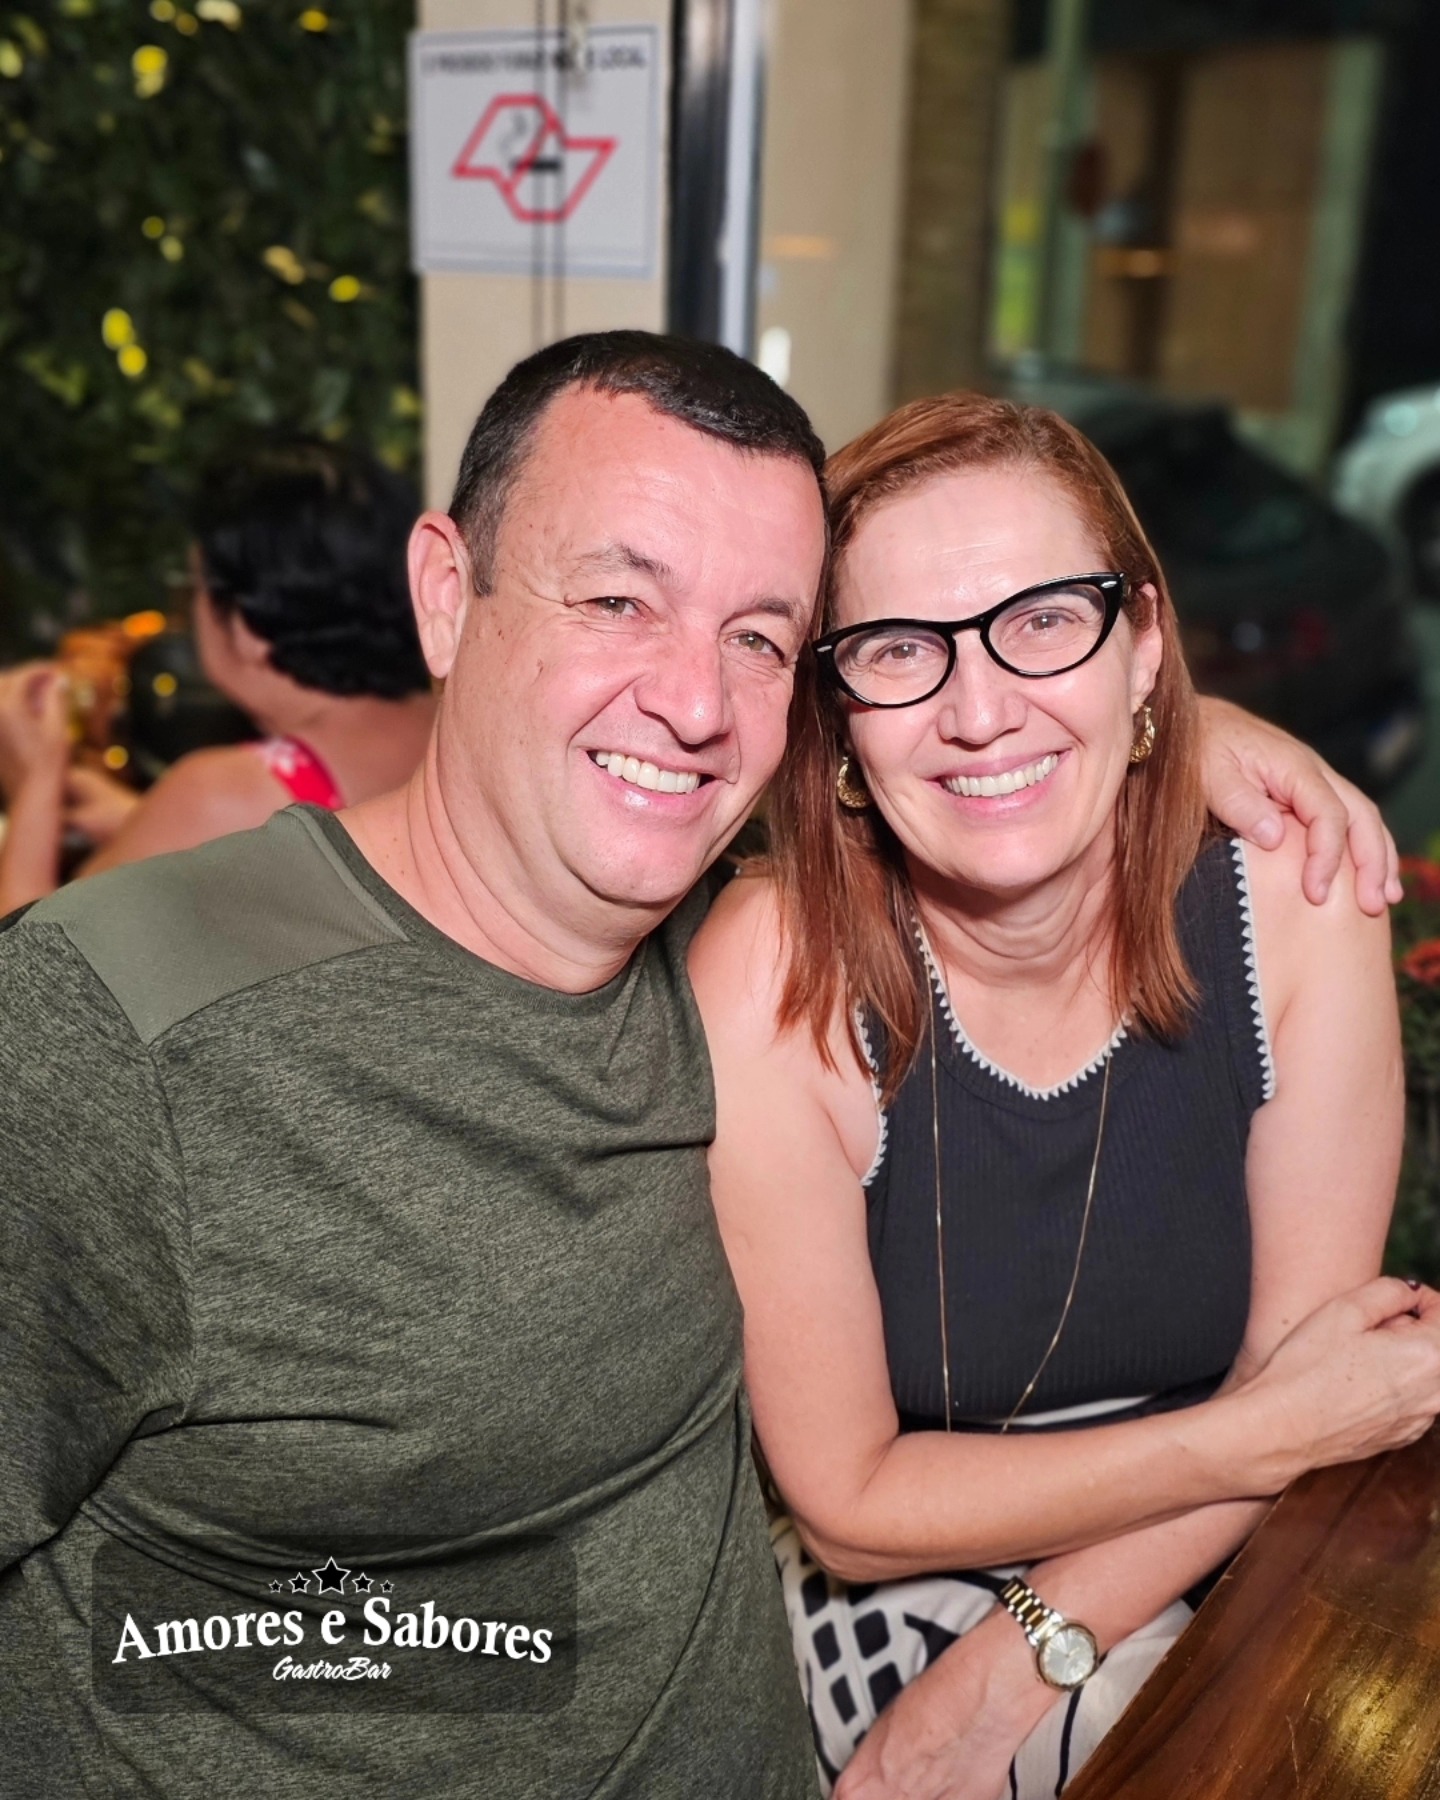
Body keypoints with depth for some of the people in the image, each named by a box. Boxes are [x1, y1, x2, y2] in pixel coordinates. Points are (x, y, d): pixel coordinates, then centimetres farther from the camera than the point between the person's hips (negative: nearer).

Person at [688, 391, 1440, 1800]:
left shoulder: (1293, 903, -15)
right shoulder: (776, 981, -22)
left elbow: (1291, 1379, -7)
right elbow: (848, 1504, -14)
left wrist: (1003, 1681, -13)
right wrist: (1266, 1438, -14)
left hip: (1187, 1590, 3)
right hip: (873, 1616, -3)